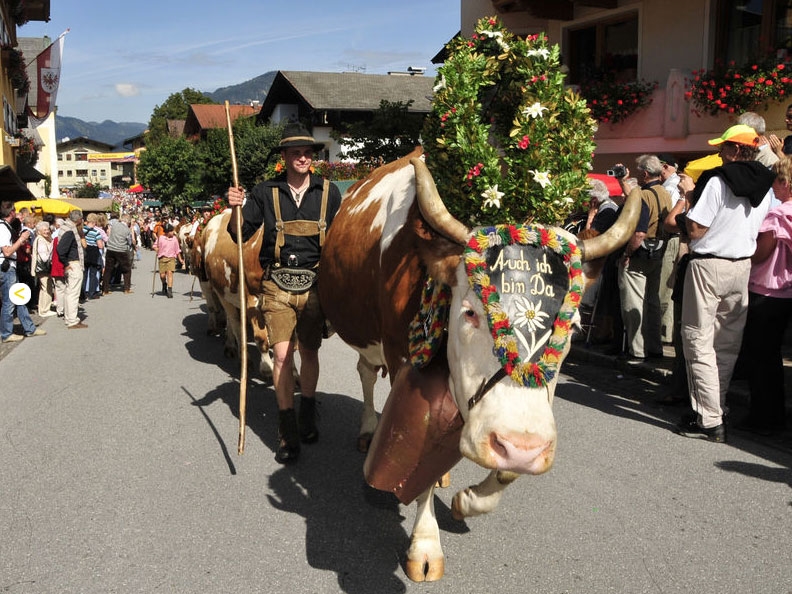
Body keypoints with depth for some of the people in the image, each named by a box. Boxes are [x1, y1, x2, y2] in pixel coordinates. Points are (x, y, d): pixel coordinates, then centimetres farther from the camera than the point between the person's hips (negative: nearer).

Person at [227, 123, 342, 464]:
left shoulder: (328, 192, 5)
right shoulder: (266, 193, 3)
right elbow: (240, 236, 5)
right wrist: (236, 209, -14)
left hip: (314, 284, 1)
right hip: (277, 284, -1)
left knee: (309, 352, 12)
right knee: (282, 355, -7)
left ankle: (308, 417, 33)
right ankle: (287, 433, 4)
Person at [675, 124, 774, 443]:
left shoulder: (718, 180, -14)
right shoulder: (765, 186, 7)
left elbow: (696, 230, -16)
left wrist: (690, 194, -3)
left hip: (709, 266, -7)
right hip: (742, 265, 7)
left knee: (699, 342, -2)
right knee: (727, 344, 14)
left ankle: (710, 421, -3)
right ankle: (715, 406, 25)